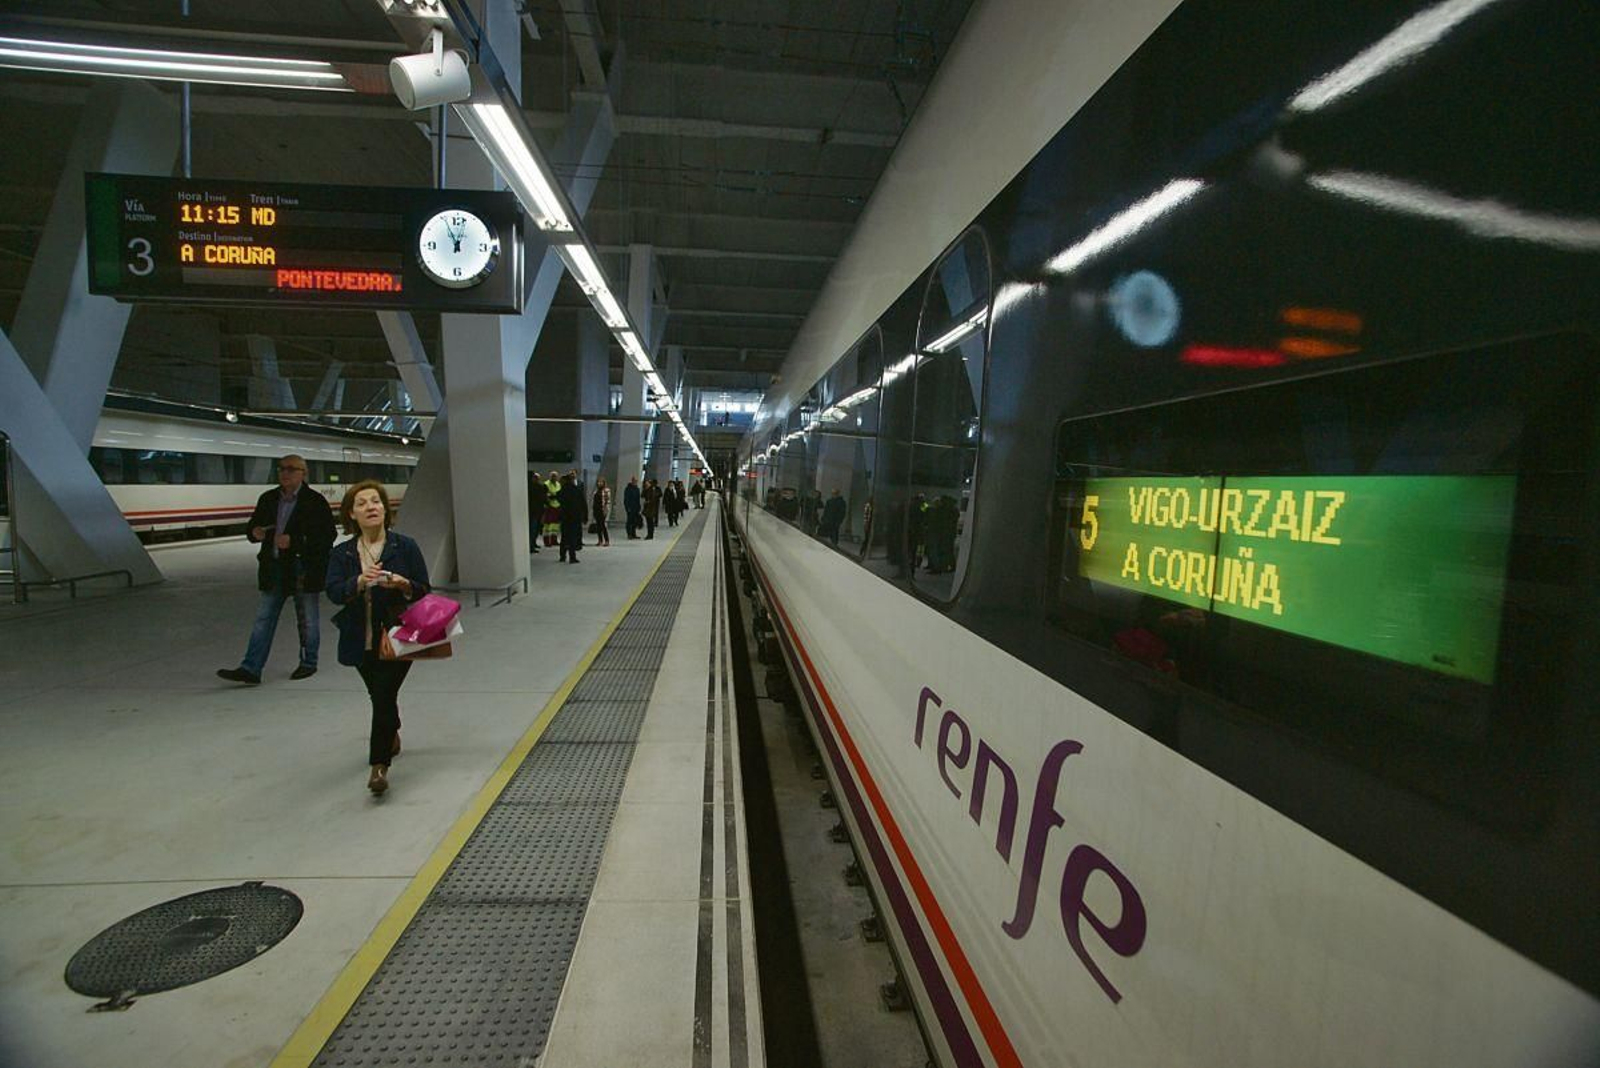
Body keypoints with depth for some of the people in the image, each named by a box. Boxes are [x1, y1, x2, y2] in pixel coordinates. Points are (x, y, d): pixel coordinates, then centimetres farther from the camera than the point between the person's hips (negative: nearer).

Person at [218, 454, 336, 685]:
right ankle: (250, 669, 7)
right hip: (274, 568, 5)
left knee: (307, 619, 8)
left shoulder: (315, 501, -8)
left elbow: (327, 536, -14)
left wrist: (293, 542, -22)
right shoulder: (268, 499, 9)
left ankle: (308, 663, 22)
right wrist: (255, 533, -9)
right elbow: (253, 527, 15)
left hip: (303, 569, -5)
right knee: (263, 618, 4)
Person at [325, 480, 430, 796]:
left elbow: (424, 590, -4)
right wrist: (359, 582, -33)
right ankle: (391, 737, 49)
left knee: (384, 695, -12)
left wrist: (403, 584, -25)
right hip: (361, 640, 3)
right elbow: (333, 592, -13)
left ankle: (379, 765, -4)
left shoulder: (405, 546, -6)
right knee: (379, 695, 20)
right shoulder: (341, 553, 0)